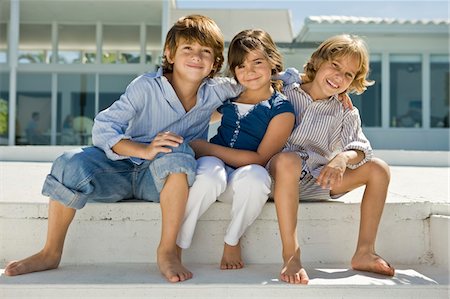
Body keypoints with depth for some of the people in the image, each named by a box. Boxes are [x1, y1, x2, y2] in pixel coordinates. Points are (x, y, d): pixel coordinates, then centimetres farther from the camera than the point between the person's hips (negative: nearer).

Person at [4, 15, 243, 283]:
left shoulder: (215, 92, -3)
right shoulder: (146, 87, -12)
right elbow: (103, 128, -19)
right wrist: (145, 150, -33)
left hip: (163, 180, 0)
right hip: (123, 169, 0)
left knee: (178, 154, -35)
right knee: (71, 165, -27)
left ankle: (168, 250, -27)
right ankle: (51, 253, -9)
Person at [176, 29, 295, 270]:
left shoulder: (281, 110, -1)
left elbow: (259, 158, -11)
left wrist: (206, 148, -13)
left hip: (244, 182, -2)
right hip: (215, 164, 2)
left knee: (255, 175, -38)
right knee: (211, 172, -35)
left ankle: (232, 240, -11)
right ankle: (175, 246, -21)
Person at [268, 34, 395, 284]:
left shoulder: (345, 113, 10)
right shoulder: (285, 94, 1)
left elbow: (361, 148, -5)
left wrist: (343, 158, -26)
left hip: (319, 181, 5)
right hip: (281, 176, -5)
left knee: (379, 169, -7)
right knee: (288, 159, -41)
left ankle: (364, 253, -10)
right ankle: (290, 256, -41)